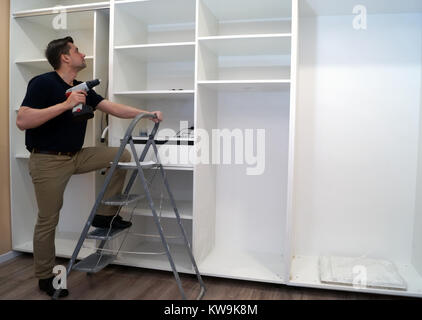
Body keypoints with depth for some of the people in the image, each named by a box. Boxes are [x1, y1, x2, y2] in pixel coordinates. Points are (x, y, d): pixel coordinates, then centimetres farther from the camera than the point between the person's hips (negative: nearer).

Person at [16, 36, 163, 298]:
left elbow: (114, 108, 4)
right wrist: (65, 104, -29)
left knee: (122, 156, -4)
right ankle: (45, 277, 22)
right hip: (48, 161, -7)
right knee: (48, 220, 1)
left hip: (77, 156, 7)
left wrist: (147, 113, -6)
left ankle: (105, 214, 7)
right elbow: (22, 121, -25)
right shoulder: (43, 83, -15)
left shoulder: (82, 88, 8)